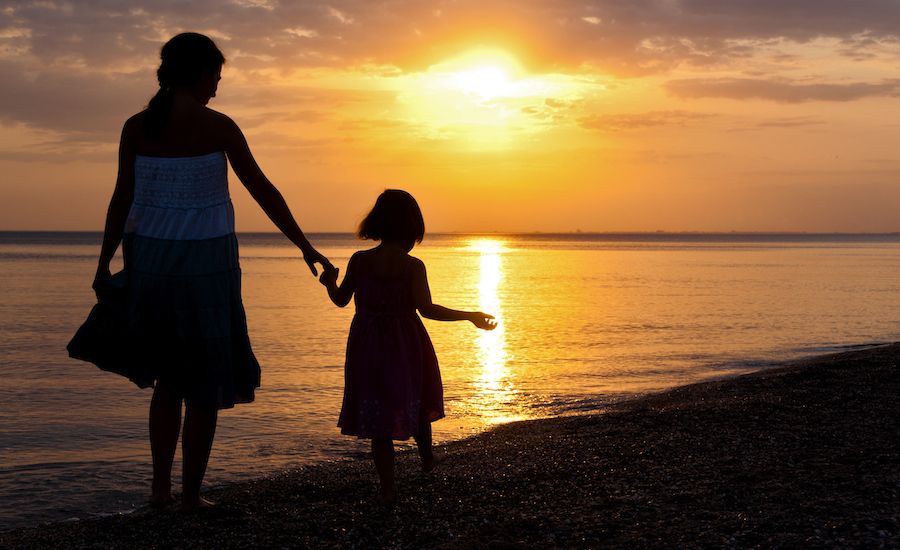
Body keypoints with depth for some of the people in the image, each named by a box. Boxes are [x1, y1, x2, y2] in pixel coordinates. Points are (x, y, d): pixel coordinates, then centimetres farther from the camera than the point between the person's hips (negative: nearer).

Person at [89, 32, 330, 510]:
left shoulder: (136, 128, 1)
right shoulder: (216, 126, -9)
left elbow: (122, 200, 1)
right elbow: (262, 190, -5)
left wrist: (104, 264, 8)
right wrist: (304, 246, 3)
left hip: (150, 257, 4)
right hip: (205, 261, -4)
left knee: (168, 377, 20)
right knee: (205, 384, 7)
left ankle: (160, 486, 16)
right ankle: (191, 495, 10)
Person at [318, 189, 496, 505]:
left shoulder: (359, 261, -5)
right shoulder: (412, 266, -13)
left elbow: (341, 300, 3)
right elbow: (426, 309, -20)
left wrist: (330, 282, 24)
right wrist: (471, 316, -13)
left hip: (368, 348, 1)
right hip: (406, 347, -1)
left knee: (378, 420, 6)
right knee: (416, 404, 24)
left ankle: (388, 488, 2)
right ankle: (427, 458, 43)